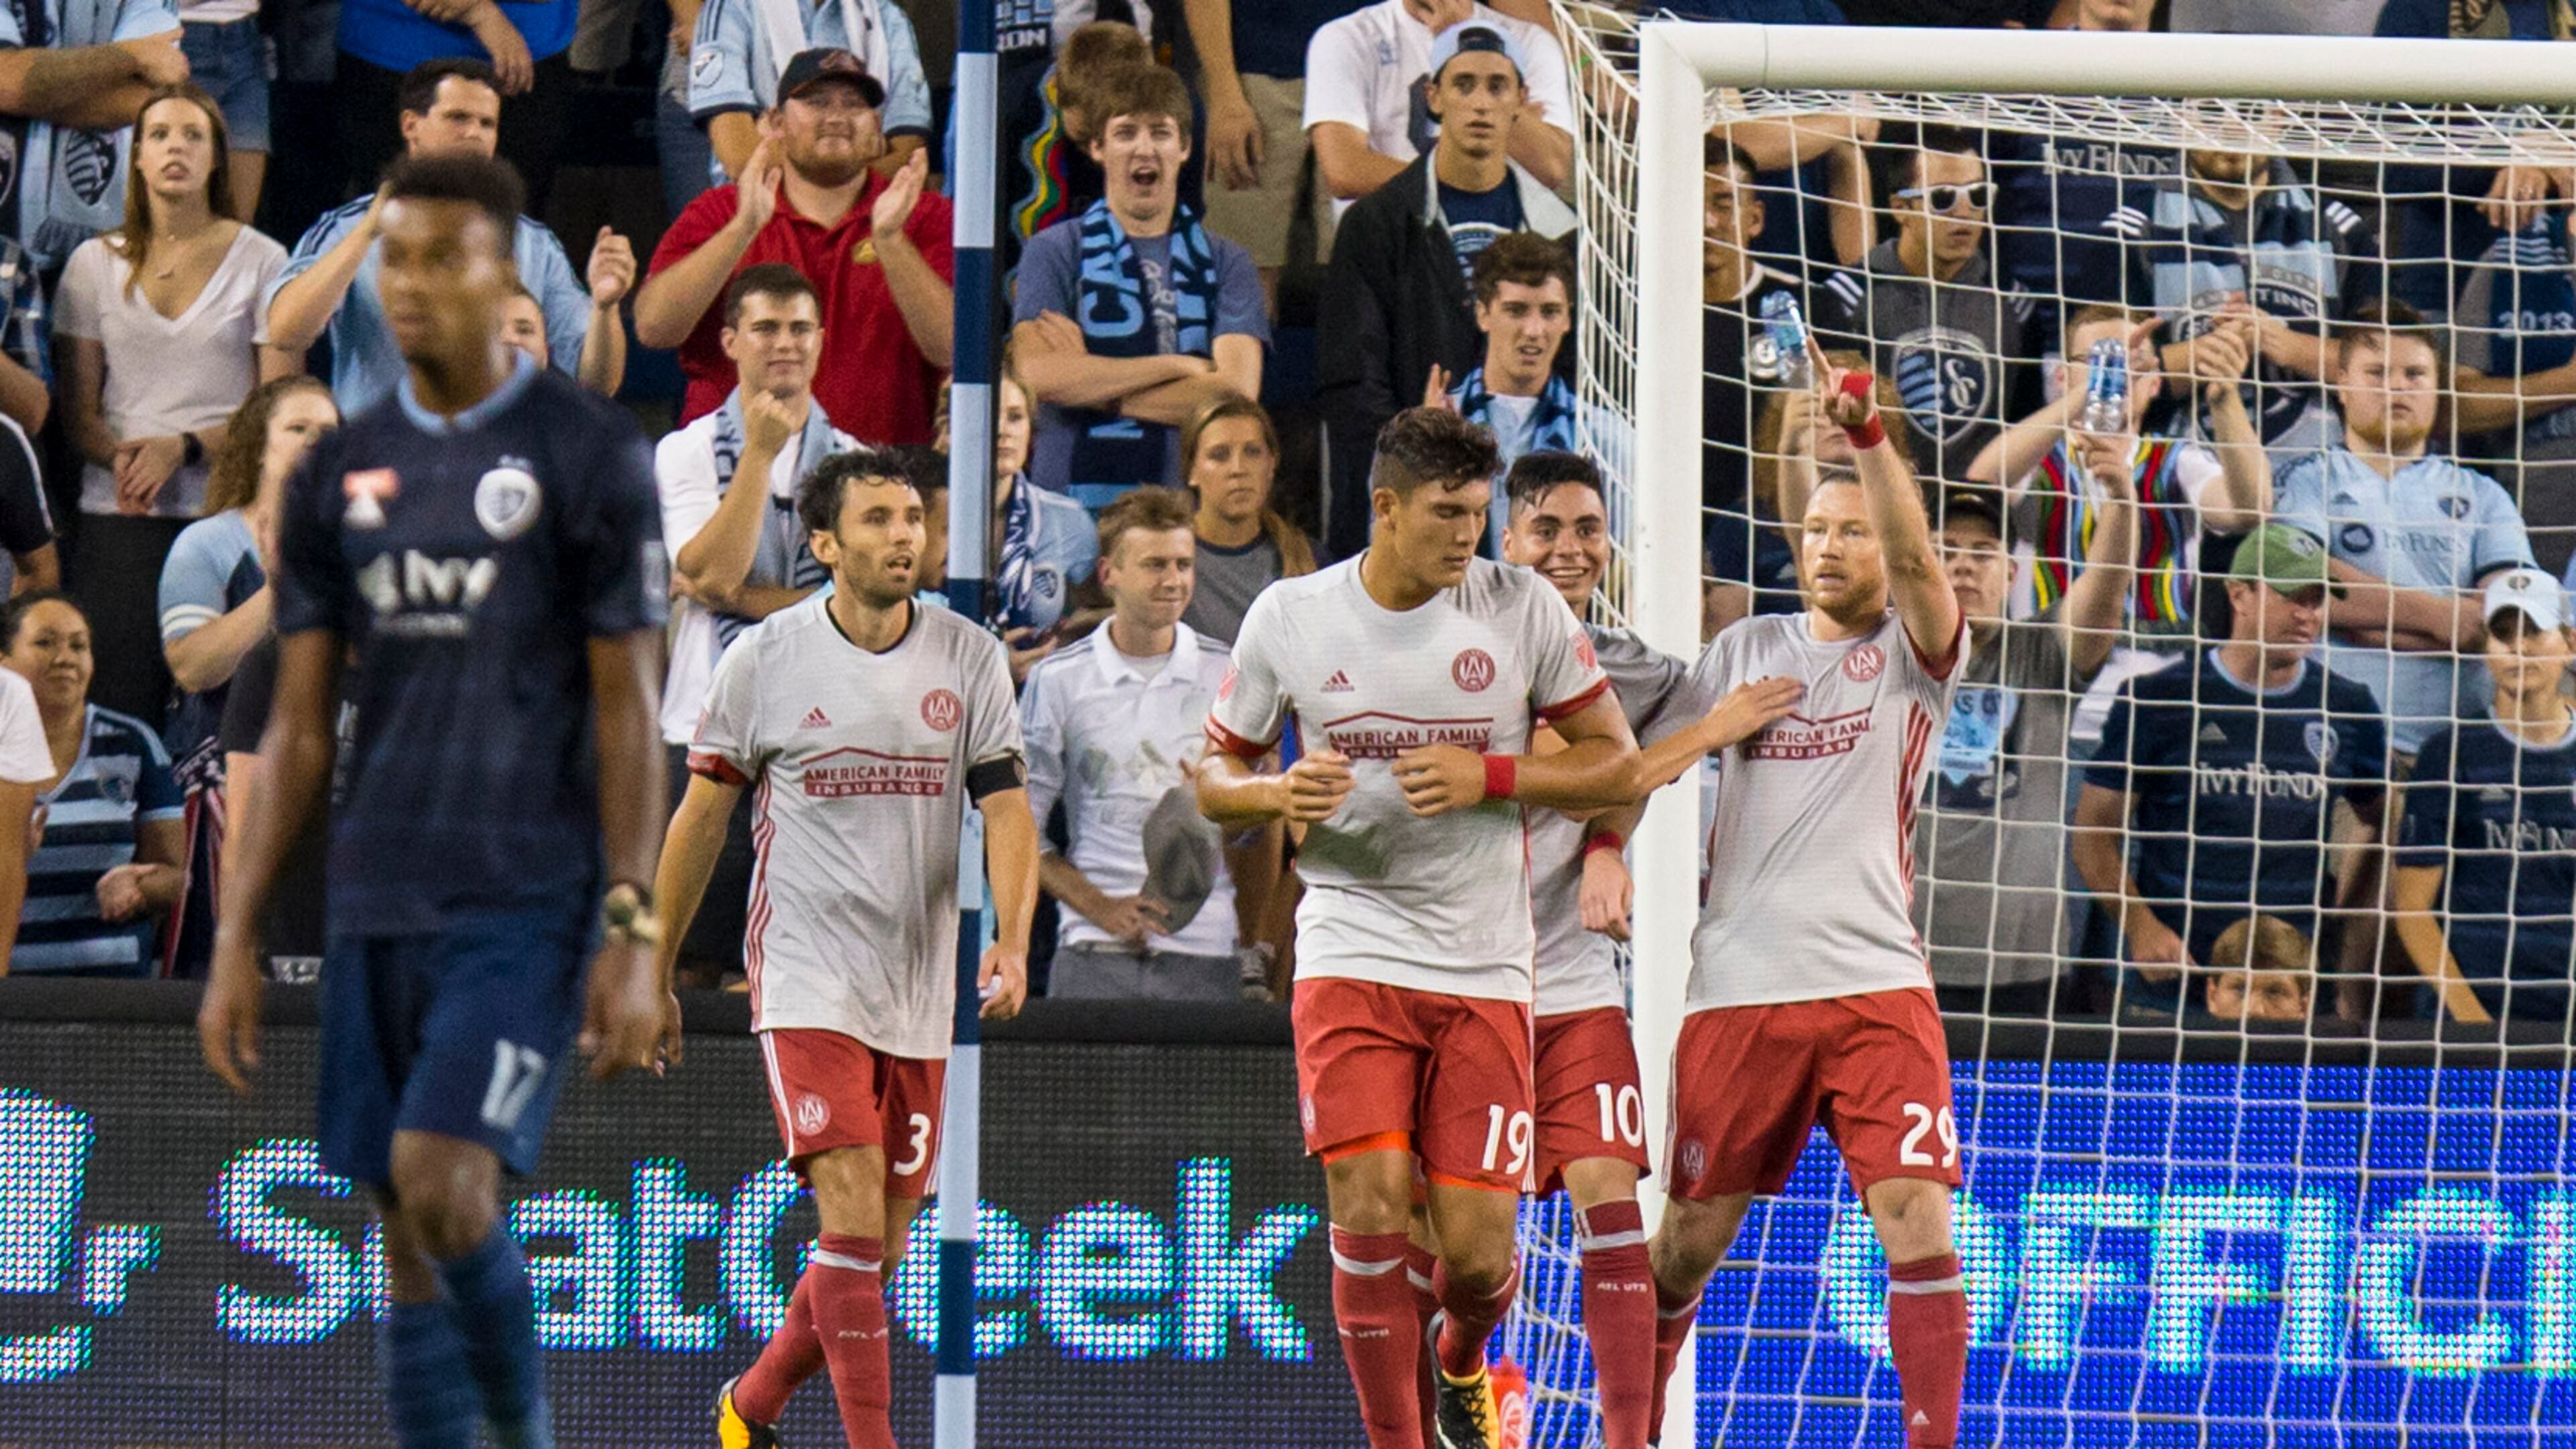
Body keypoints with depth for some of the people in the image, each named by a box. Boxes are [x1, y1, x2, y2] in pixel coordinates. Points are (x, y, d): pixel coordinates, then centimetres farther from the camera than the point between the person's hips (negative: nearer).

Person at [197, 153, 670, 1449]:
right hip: (380, 905, 5)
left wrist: (634, 937, -13)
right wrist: (236, 940, 5)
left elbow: (629, 711, -6)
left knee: (440, 1182, -20)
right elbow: (299, 727, 11)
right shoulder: (340, 476, 10)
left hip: (529, 904, -5)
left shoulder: (588, 456, -4)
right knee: (411, 1246, 5)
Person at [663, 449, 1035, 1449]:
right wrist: (655, 973, 10)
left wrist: (1011, 944, -17)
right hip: (806, 981, -3)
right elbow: (701, 819, 7)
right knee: (853, 1217, -18)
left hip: (920, 992, 4)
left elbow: (1006, 808, 0)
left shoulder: (968, 657, 4)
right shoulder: (764, 661, -2)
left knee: (880, 1250, 8)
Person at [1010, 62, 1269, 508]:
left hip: (1189, 504, 1)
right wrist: (1180, 366, -3)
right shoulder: (1055, 253, 9)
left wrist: (1092, 385, -2)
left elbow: (1236, 394, -1)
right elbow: (1037, 374, -7)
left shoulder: (1225, 264, 13)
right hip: (1073, 499, -1)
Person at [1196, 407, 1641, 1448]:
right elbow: (1215, 777, 11)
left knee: (1477, 1252, -3)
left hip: (1486, 969, 0)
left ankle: (1463, 1362, 33)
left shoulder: (1523, 609, -1)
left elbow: (1619, 768, 3)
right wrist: (1279, 794, -12)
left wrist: (1489, 777, -13)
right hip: (1350, 949, 0)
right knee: (1370, 1205, -17)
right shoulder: (1289, 618, 1)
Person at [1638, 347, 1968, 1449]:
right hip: (1737, 987, 2)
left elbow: (1913, 554, -16)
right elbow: (1643, 764, 18)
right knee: (1689, 1240, 7)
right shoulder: (1747, 649, 15)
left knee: (1920, 1226, -14)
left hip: (1875, 986, -2)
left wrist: (1867, 434, -30)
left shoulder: (1914, 650, 4)